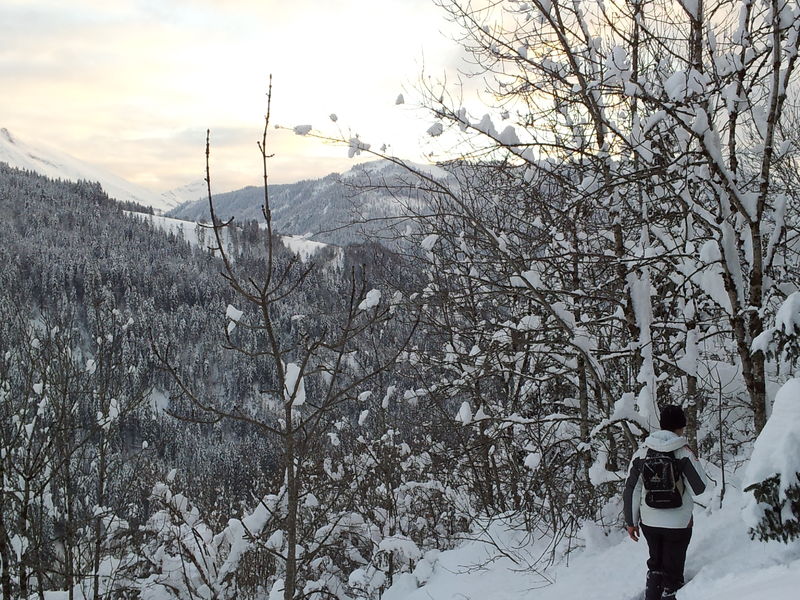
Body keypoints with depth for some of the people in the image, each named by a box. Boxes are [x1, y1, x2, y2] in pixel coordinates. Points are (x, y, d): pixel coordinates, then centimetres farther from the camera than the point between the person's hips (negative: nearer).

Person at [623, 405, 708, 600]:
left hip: (649, 523, 3)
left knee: (655, 564, 23)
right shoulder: (684, 453, -14)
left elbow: (631, 491, -1)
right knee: (673, 571, 10)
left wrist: (631, 522, 9)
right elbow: (699, 488, -7)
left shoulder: (641, 453, -3)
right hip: (678, 524, -3)